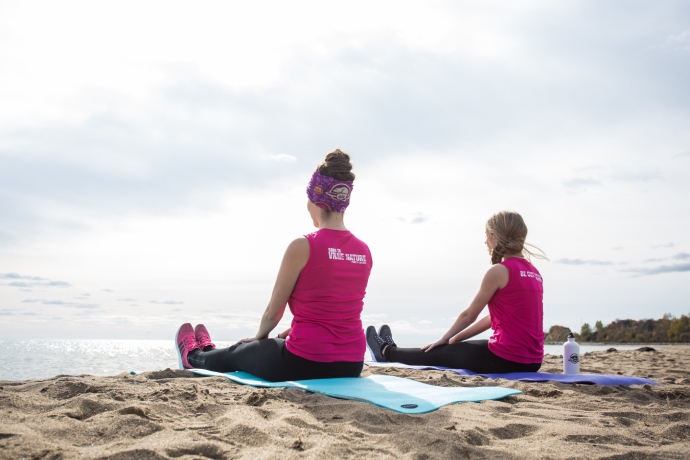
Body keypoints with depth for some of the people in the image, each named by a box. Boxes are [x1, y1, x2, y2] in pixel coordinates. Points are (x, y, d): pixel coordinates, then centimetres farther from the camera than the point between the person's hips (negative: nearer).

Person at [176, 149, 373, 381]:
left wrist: (258, 337, 17)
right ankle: (208, 352, 65)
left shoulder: (302, 247, -15)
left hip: (306, 363, -6)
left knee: (236, 354, 25)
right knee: (286, 343, 37)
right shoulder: (364, 252, 3)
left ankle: (193, 357, 58)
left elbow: (274, 312, -5)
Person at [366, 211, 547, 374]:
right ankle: (391, 350, 50)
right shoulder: (533, 272, 13)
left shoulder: (499, 270, -12)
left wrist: (444, 339, 15)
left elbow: (469, 315, -3)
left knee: (435, 354, 17)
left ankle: (386, 350, 42)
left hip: (506, 359, -8)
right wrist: (453, 340, 21)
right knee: (452, 348, 28)